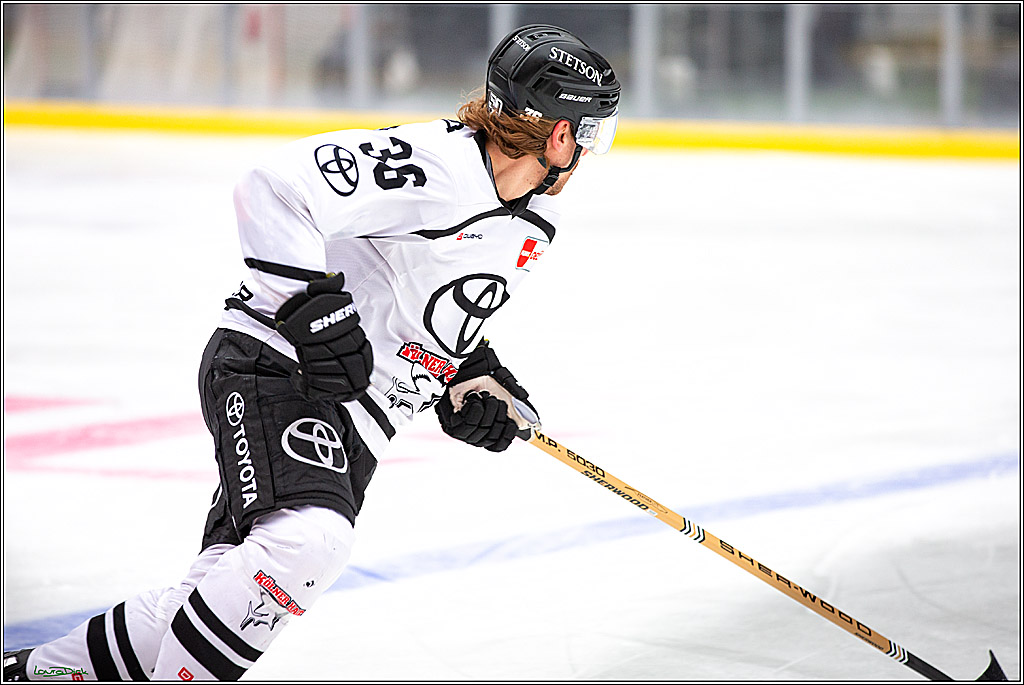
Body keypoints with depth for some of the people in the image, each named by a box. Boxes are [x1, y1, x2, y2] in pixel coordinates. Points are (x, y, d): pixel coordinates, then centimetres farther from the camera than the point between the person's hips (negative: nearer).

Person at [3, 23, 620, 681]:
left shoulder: (532, 226, 13)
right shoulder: (432, 161, -18)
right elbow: (274, 187, -23)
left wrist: (475, 379, 10)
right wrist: (315, 307, -28)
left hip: (353, 417, 9)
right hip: (276, 364, -9)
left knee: (229, 590, 1)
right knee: (306, 541, -33)